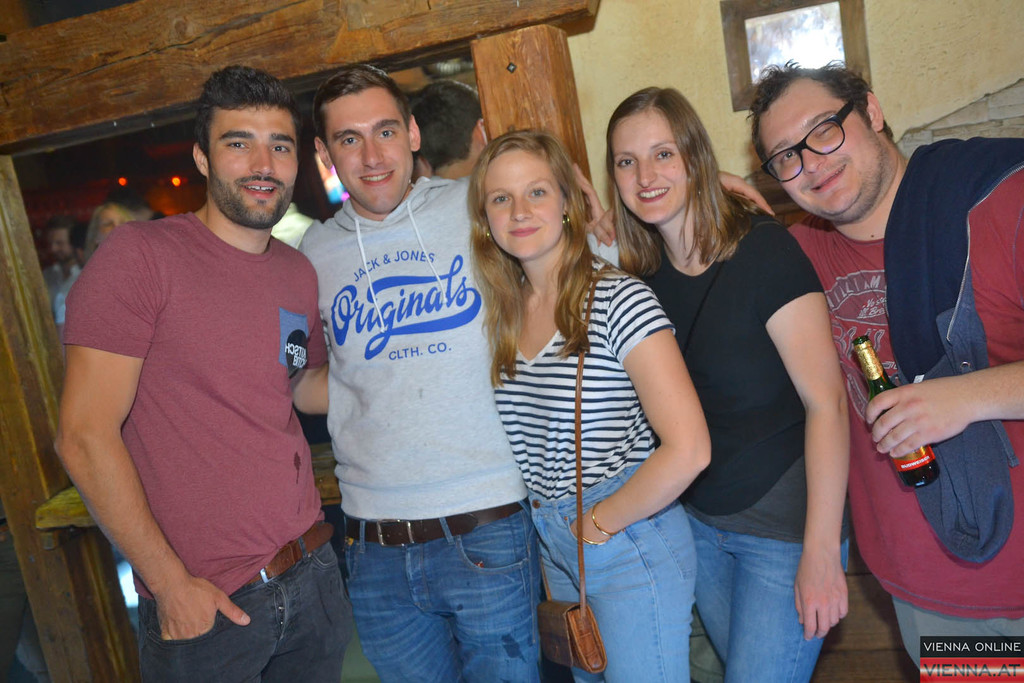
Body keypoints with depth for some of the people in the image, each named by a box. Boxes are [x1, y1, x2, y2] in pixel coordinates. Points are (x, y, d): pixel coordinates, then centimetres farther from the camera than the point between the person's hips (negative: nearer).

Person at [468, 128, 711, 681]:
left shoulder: (618, 300, -18)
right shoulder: (504, 310, 2)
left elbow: (687, 450, -25)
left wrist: (602, 524, -14)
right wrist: (549, 526, 4)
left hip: (631, 546, -7)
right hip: (555, 550, 7)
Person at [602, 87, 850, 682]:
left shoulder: (762, 249, -18)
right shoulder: (643, 272, -1)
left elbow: (827, 403, -20)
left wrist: (821, 550, -21)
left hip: (785, 527, -6)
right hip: (701, 525, 6)